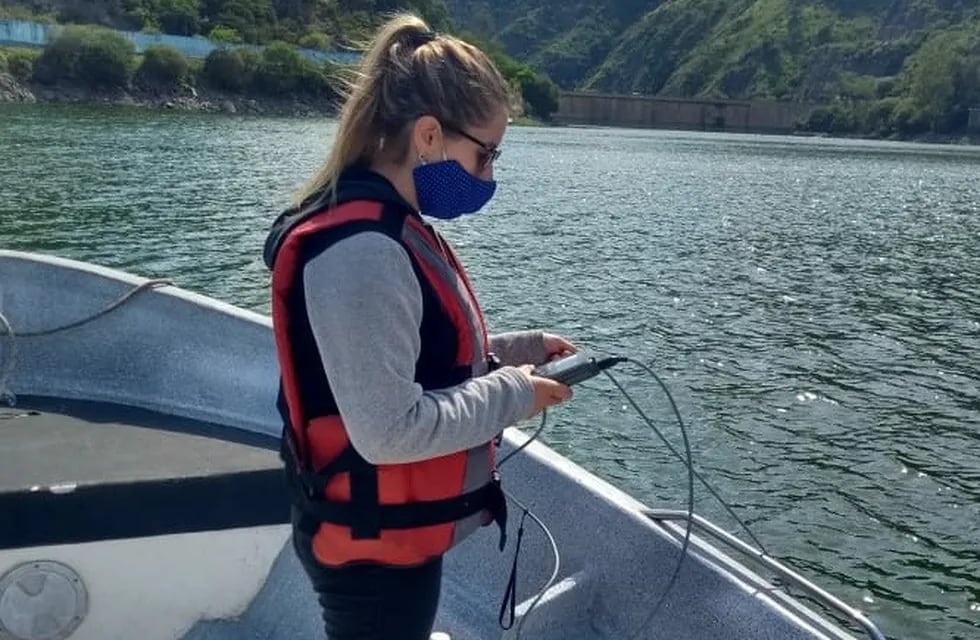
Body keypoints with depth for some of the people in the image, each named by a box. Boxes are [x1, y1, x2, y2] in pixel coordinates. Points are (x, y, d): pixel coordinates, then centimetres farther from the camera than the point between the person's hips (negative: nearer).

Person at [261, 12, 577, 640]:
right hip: (373, 546, -10)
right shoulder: (361, 251, -28)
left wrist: (520, 348, 3)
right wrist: (514, 393, -19)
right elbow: (390, 430, -30)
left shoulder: (388, 227, 4)